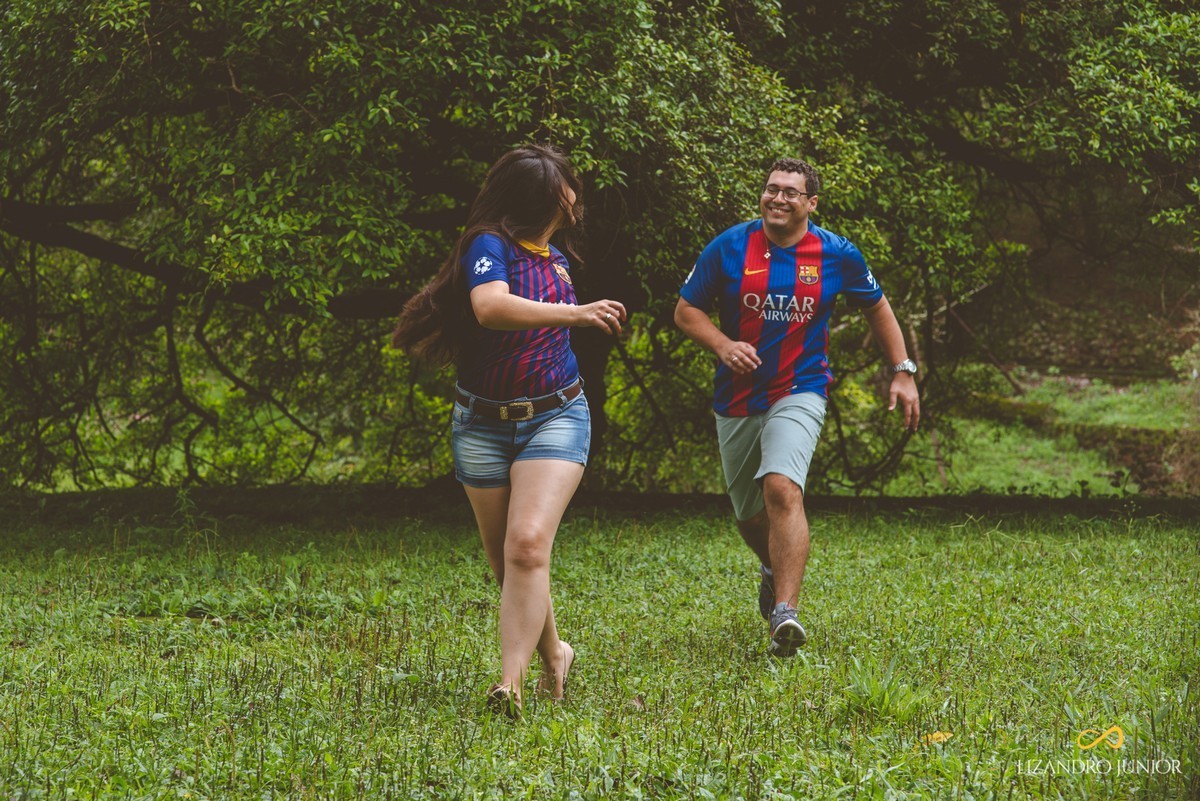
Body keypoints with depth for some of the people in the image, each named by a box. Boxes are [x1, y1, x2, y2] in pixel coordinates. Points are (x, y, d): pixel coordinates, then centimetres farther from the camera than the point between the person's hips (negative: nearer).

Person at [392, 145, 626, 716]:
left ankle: (510, 682, -24)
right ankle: (552, 653, 30)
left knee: (528, 543, -19)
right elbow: (491, 306, -34)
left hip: (554, 418, 3)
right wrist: (575, 313, -38)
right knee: (504, 560, 6)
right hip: (484, 426, -3)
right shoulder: (489, 245, -12)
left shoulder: (554, 258, 10)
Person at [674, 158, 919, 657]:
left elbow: (877, 308, 14)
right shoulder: (729, 248, -2)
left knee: (782, 490, -28)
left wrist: (903, 372, 10)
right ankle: (775, 570, 50)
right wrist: (722, 345, -14)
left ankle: (785, 613, -33)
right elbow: (687, 310, 5)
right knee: (749, 517, 14)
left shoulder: (836, 255, -2)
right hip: (737, 400, 3)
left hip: (799, 395, -3)